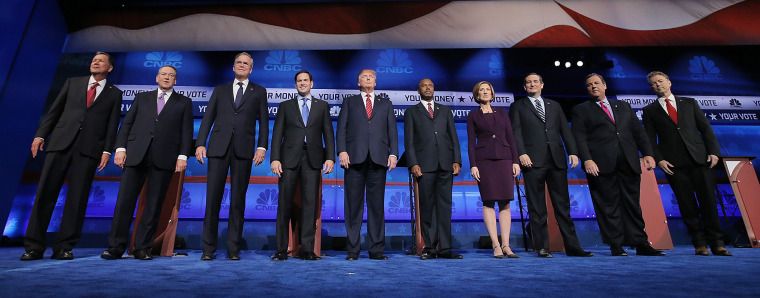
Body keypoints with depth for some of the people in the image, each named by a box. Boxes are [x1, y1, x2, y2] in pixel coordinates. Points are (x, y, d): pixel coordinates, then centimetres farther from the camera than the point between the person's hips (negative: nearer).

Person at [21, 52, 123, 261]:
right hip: (61, 142, 2)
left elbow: (112, 125, 5)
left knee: (77, 198, -1)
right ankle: (34, 246, 8)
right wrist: (40, 134, 5)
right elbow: (54, 110, 15)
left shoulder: (114, 93, 11)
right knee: (45, 193, 0)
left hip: (89, 148, -2)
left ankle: (63, 247, 7)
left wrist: (107, 151, -4)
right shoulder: (72, 83, 17)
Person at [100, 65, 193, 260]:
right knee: (124, 201, 0)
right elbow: (127, 123, 13)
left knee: (154, 205, 1)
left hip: (164, 157, -2)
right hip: (136, 155, 2)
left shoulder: (184, 102, 12)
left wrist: (183, 156, -6)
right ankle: (116, 247, 9)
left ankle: (143, 248, 10)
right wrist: (120, 148, 0)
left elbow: (186, 131, 4)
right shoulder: (142, 98, 19)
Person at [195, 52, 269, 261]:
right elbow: (208, 118, 12)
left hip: (243, 150, -1)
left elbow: (263, 121, 7)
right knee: (213, 198, 0)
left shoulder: (259, 92, 14)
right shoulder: (220, 90, 18)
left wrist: (262, 146, -5)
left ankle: (233, 249, 9)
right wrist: (200, 143, 0)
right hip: (218, 148, 1)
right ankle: (208, 249, 9)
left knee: (238, 200, 1)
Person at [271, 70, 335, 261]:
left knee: (310, 204, -1)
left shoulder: (322, 106, 16)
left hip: (312, 159, 0)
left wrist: (330, 157, -3)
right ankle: (281, 249, 8)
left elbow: (328, 133, 9)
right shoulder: (285, 106, 15)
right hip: (290, 158, 0)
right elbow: (277, 134, 8)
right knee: (284, 203, 0)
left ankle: (307, 249, 6)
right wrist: (275, 158, -4)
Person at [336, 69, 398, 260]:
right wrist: (342, 151, -6)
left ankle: (376, 249, 9)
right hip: (355, 158, -1)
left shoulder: (386, 104, 21)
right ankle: (352, 249, 8)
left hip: (378, 158, 1)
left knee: (377, 204, 1)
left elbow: (392, 130, 13)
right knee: (354, 204, 0)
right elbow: (341, 128, 9)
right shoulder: (349, 102, 19)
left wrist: (393, 153, -1)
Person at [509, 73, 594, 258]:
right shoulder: (518, 106, 11)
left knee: (563, 205, 6)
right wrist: (521, 154, -15)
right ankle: (542, 247, 6)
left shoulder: (554, 106, 22)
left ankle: (572, 247, 12)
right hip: (533, 160, -3)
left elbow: (565, 130, 15)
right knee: (537, 208, 0)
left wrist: (573, 152, 1)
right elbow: (516, 132, -1)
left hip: (557, 160, 3)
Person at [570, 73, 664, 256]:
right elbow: (579, 137, -3)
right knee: (608, 205, -1)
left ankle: (641, 244, 14)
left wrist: (647, 153, 4)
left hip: (629, 163, 4)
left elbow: (638, 131, 17)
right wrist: (587, 160, -16)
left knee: (632, 203, 7)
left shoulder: (623, 106, 21)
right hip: (601, 165, -4)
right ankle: (616, 245, 6)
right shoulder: (581, 110, 8)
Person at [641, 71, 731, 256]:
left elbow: (706, 128, 11)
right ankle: (699, 243, 8)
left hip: (699, 157, 2)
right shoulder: (650, 110, 10)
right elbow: (650, 139, 4)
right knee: (687, 205, 0)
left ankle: (716, 243, 9)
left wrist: (713, 151, -1)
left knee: (708, 201, 0)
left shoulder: (689, 102, 16)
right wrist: (659, 159, -8)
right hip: (674, 163, -1)